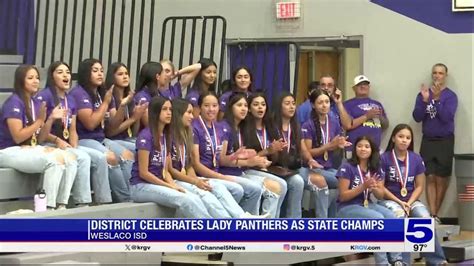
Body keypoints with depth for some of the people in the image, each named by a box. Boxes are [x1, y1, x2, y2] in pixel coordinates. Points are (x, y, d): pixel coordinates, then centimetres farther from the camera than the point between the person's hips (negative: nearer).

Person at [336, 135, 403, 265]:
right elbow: (343, 196, -12)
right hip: (347, 208, -5)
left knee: (390, 216, -24)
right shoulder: (347, 167, -10)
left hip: (367, 205, 6)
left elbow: (381, 195, 7)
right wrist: (363, 186, -22)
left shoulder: (376, 169, 7)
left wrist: (374, 188, -17)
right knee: (378, 218, -30)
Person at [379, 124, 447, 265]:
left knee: (425, 218, -27)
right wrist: (399, 202, -12)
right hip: (390, 200, -3)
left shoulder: (416, 159, 4)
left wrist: (409, 203, -10)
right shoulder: (384, 158, -6)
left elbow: (420, 186, 6)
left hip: (411, 200, 3)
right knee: (400, 216, -36)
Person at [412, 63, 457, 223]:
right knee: (430, 178, -5)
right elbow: (417, 117, -3)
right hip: (428, 141, 2)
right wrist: (425, 100, -17)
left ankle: (435, 214, 13)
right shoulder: (423, 94, 6)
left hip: (445, 141, -2)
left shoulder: (450, 96, -4)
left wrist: (437, 99, -25)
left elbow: (447, 118, -16)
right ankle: (433, 216, -8)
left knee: (441, 179, 1)